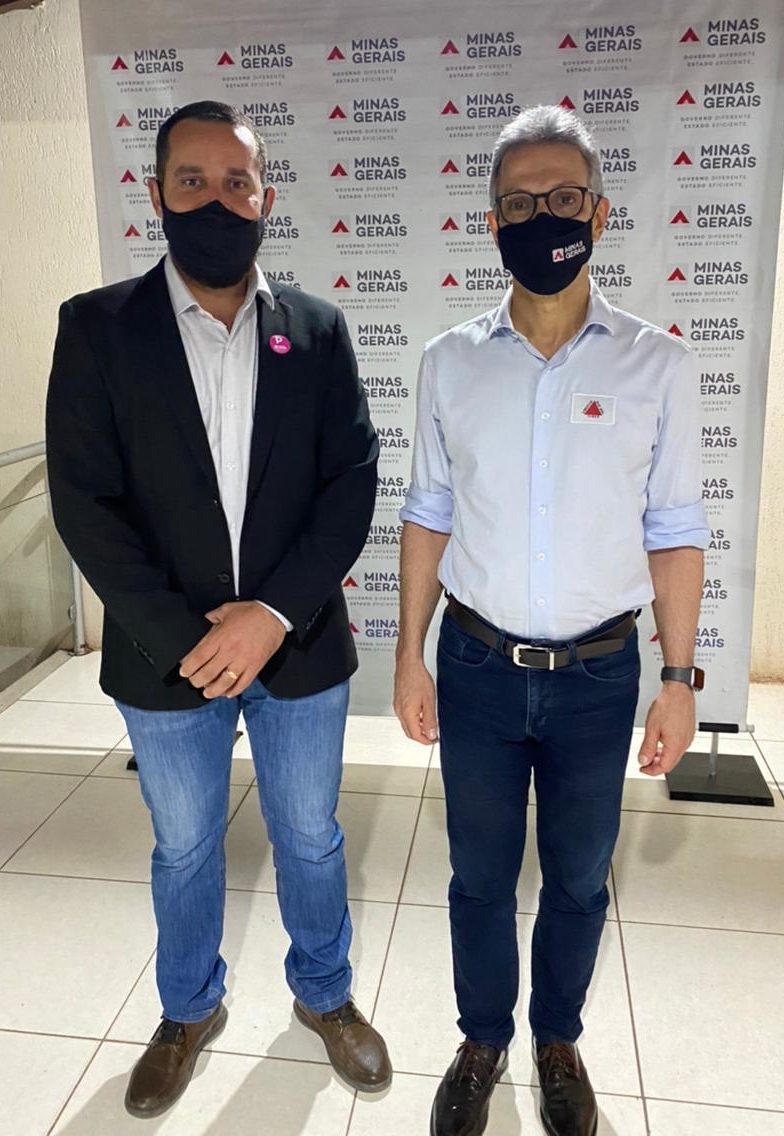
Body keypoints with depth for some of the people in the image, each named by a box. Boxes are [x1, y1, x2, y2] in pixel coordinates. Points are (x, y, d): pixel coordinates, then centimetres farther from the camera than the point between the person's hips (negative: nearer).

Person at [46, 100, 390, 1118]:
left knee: (311, 839, 19)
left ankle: (325, 994, 45)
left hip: (299, 648, 1)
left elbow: (353, 481, -6)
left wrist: (276, 613, -17)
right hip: (165, 659, 0)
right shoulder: (97, 328, -6)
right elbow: (84, 502, -10)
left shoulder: (318, 329, -2)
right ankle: (190, 1011, 46)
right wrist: (182, 640, -16)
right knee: (184, 851, 20)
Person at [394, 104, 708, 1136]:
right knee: (480, 875, 17)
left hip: (599, 672, 0)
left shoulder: (656, 364, -5)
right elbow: (429, 515, 3)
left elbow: (674, 534, -2)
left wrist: (679, 680, -3)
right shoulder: (450, 361, -1)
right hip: (478, 665, 1)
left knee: (578, 878, 17)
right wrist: (409, 654, 2)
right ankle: (482, 1044, 42)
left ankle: (558, 1042, 44)